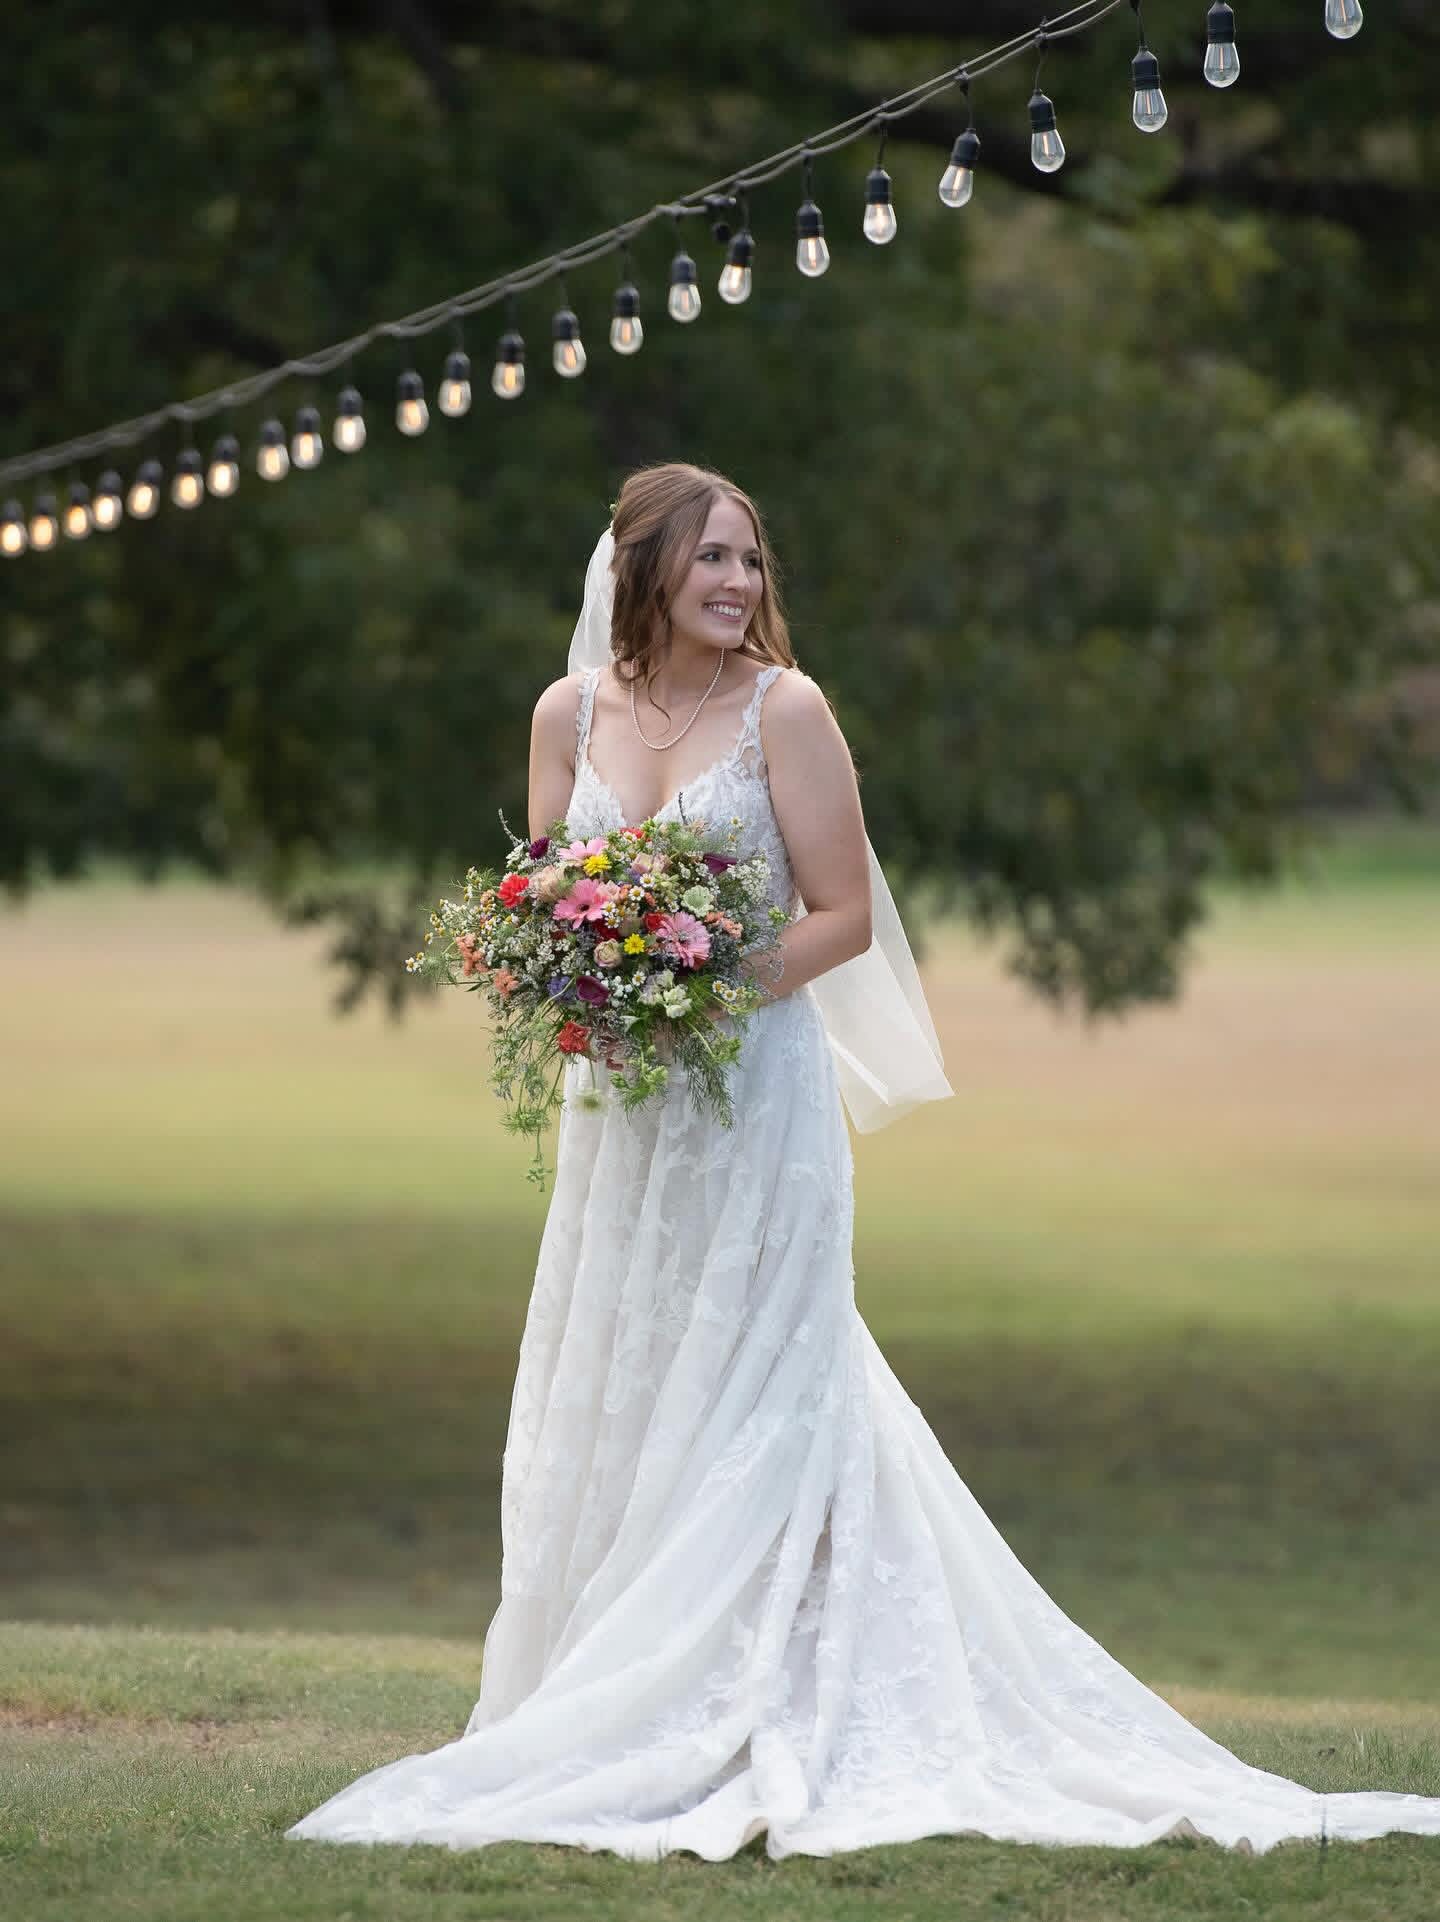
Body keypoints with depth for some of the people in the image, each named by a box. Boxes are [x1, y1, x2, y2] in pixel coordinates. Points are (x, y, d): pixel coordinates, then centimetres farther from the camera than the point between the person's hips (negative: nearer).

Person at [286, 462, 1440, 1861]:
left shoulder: (784, 709, -6)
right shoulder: (570, 713, 6)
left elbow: (843, 916, -7)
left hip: (755, 1091, -5)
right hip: (618, 1103, 5)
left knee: (744, 1400, -4)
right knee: (610, 1402, 6)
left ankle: (751, 1718, -2)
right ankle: (618, 1708, 13)